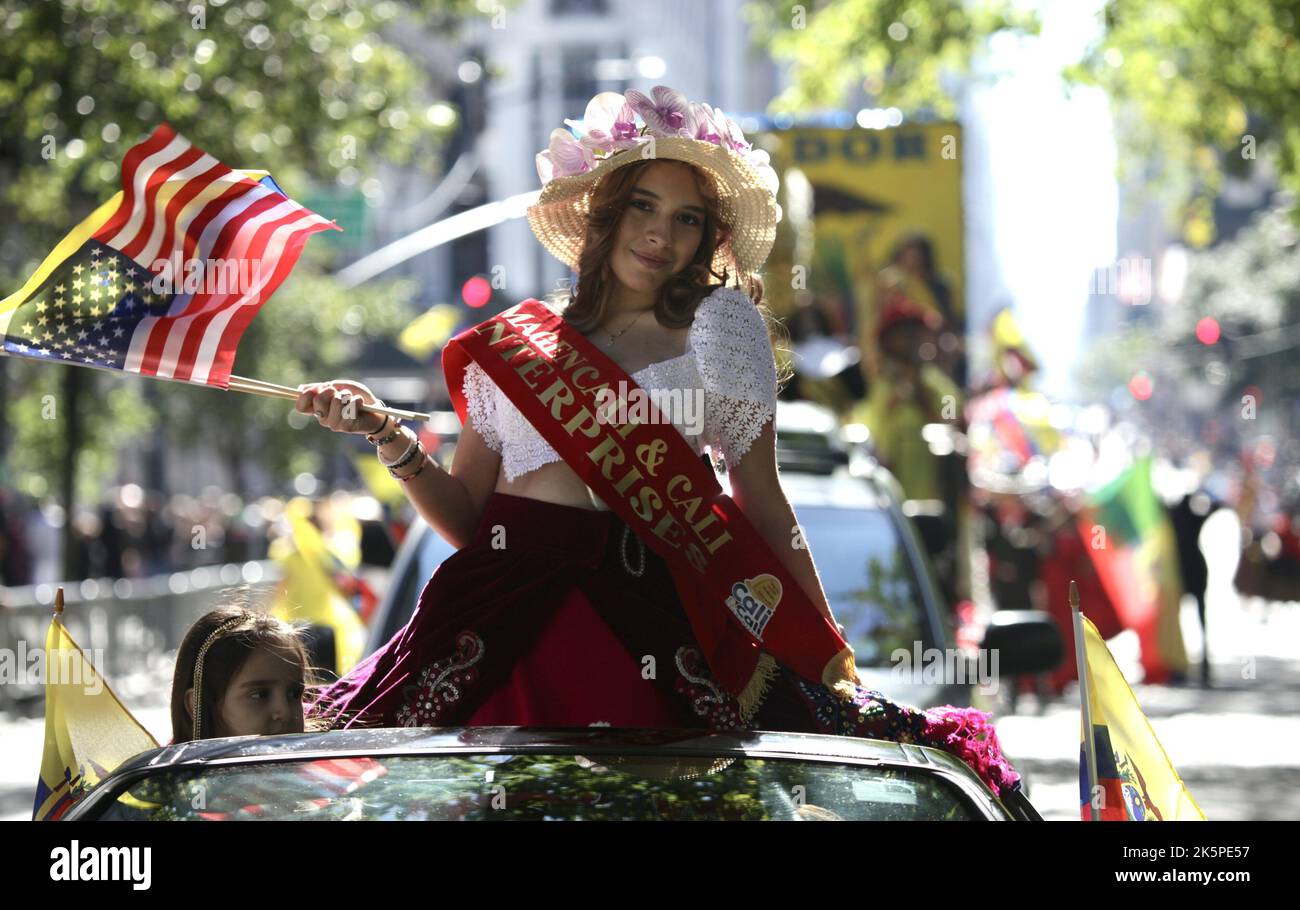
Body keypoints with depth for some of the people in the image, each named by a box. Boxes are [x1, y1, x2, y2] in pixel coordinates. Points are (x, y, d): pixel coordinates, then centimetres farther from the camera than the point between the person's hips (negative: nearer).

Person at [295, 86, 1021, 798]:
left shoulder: (717, 327, 8)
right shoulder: (514, 343, 14)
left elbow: (763, 506, 8)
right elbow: (465, 516, 14)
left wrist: (832, 658, 4)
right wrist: (390, 438, -1)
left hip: (643, 627, -2)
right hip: (502, 619, 2)